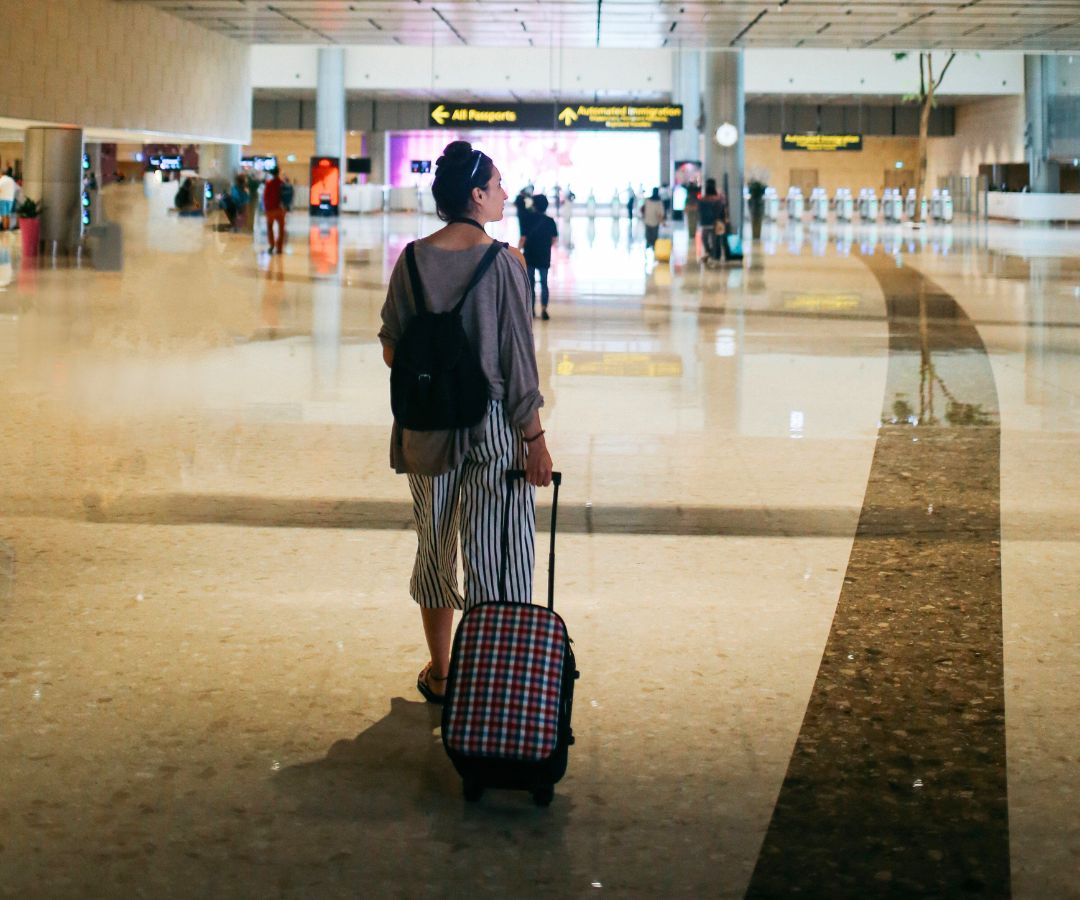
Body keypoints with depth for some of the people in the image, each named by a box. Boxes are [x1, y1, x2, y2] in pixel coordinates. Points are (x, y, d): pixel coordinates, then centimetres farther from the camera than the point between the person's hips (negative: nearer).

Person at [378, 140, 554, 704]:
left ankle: (439, 675, 28)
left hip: (426, 426, 4)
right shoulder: (503, 262, -13)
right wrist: (534, 438, -7)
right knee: (496, 554, 4)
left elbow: (391, 351, 2)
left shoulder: (412, 261, -2)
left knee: (435, 549, 17)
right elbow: (518, 360, -12)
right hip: (494, 425, -4)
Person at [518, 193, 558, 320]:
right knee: (544, 283, 7)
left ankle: (532, 310, 10)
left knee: (530, 284, 8)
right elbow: (554, 239, 2)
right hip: (544, 257, 1)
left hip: (529, 257, -1)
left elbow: (523, 238, -11)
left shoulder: (529, 219, -9)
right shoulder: (550, 221, -3)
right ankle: (544, 310, -1)